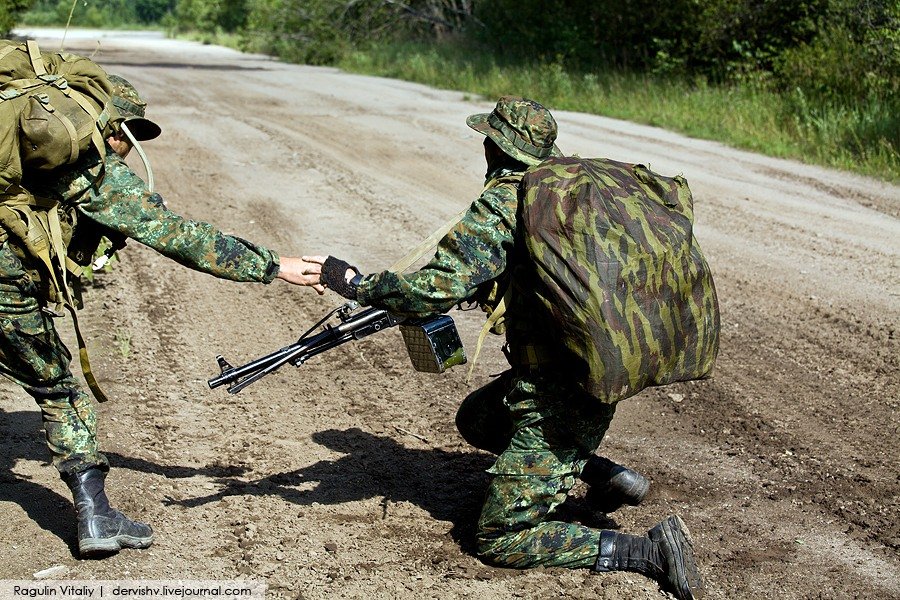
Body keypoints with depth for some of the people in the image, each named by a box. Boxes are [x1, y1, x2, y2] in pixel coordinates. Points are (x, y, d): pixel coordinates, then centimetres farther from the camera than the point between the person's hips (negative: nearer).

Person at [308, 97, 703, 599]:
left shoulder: (503, 201, -17)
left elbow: (438, 289, -22)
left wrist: (356, 284, -10)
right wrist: (479, 288, 16)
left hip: (558, 399, -9)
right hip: (594, 374, 9)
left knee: (500, 541, -1)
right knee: (475, 419, 32)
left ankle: (650, 552, -10)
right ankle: (601, 476, 21)